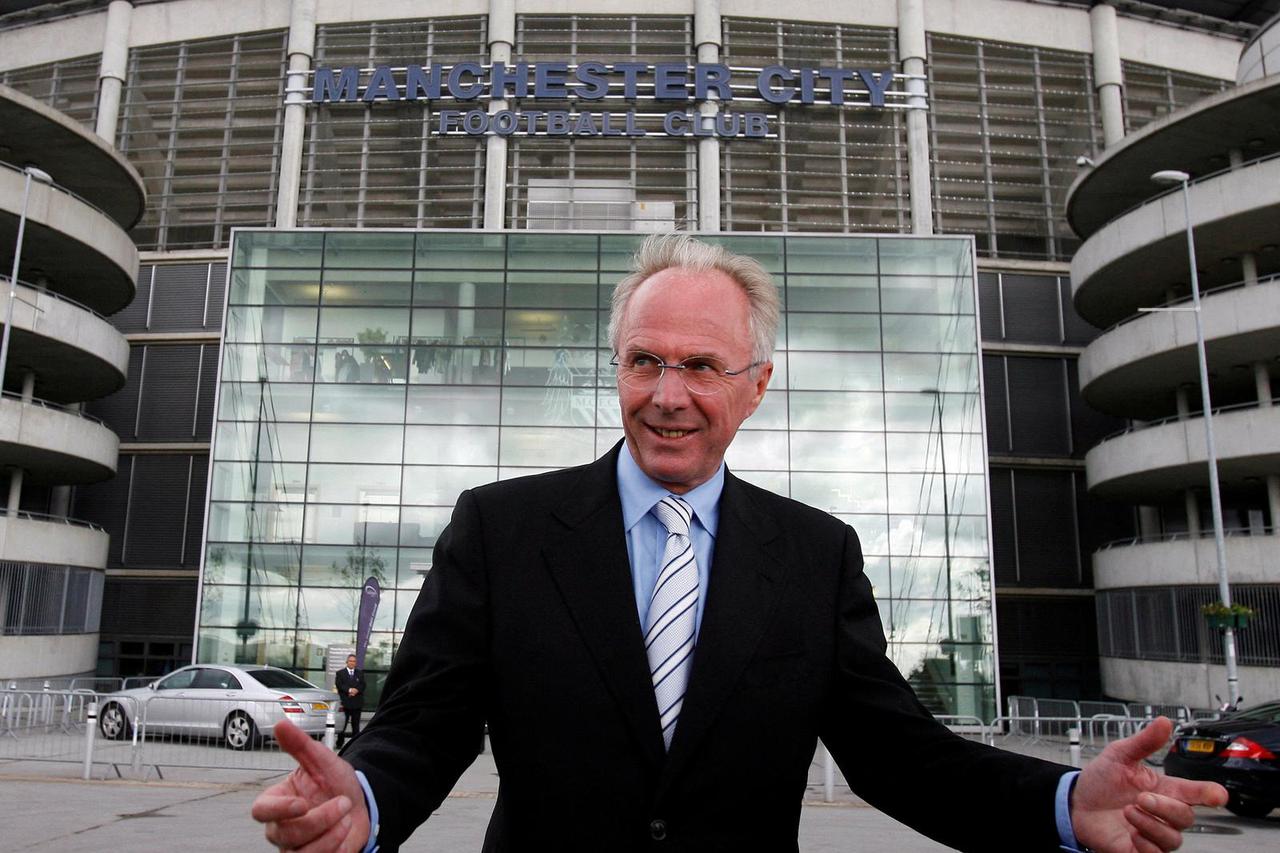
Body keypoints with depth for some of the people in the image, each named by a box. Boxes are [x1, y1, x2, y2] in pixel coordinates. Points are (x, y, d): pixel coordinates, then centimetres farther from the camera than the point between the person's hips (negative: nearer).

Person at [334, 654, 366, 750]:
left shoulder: (360, 673, 14)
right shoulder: (340, 673, 7)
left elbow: (363, 685, 4)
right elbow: (339, 685, -6)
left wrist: (356, 690, -15)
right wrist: (349, 690, -17)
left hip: (357, 702, 2)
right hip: (344, 702, -2)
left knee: (356, 724, 4)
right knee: (342, 724, 0)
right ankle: (339, 744, 6)